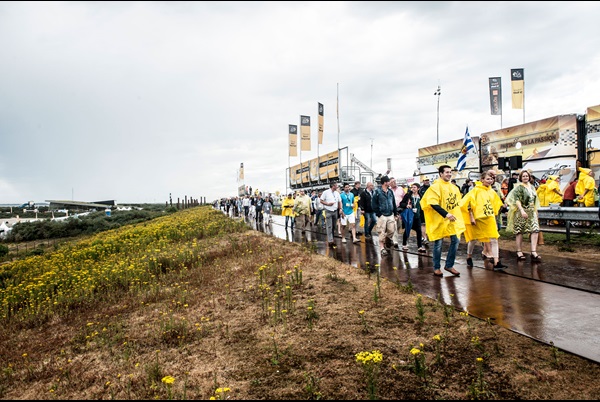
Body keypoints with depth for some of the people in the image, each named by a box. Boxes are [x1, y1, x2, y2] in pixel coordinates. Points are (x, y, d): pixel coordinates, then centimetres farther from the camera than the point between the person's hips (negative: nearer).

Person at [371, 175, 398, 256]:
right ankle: (382, 248, 6)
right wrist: (378, 213, -11)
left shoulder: (390, 192, 10)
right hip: (382, 216, -5)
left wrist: (395, 213, 12)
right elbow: (373, 204, -8)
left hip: (390, 215, 5)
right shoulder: (378, 192, -8)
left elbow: (394, 203, 15)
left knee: (392, 230, 5)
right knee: (382, 232, -2)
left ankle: (388, 239, 33)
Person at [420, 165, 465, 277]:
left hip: (453, 219, 7)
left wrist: (455, 214, 12)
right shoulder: (436, 186, -11)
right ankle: (436, 267, 14)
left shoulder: (453, 187, 12)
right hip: (440, 220, -6)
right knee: (438, 243, 2)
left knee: (455, 241, 4)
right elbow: (433, 203, -20)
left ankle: (449, 265, 18)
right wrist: (446, 214, -26)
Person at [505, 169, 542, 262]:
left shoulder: (531, 186, 15)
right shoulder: (519, 187, -6)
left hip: (531, 212, 6)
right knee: (519, 231, 0)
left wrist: (535, 211, 19)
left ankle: (534, 252, -8)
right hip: (521, 212, -6)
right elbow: (517, 200, -14)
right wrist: (522, 210, -23)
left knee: (535, 230, -7)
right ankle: (519, 252, 9)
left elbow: (534, 200, 23)